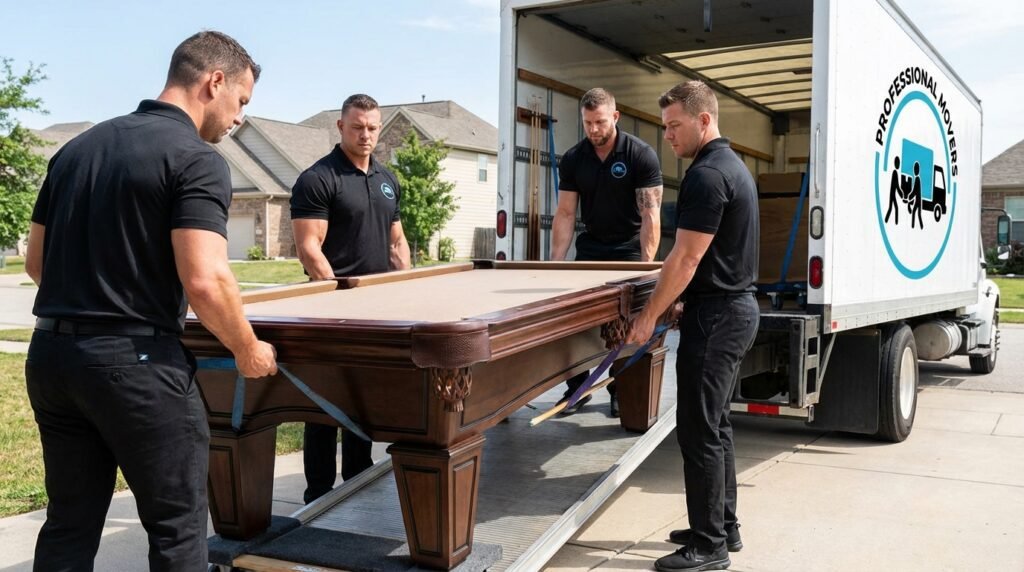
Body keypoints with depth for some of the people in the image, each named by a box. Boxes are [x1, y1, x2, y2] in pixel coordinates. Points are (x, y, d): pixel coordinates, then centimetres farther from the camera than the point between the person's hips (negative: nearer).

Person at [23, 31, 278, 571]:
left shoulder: (77, 146, 14)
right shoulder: (196, 160, -11)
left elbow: (35, 260, 17)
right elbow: (204, 281, -20)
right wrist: (249, 351, -5)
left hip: (49, 354, 8)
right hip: (135, 362, -8)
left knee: (68, 525, 16)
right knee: (177, 527, 6)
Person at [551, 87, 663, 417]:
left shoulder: (641, 155, -14)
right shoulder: (573, 160, -3)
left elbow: (650, 214, -16)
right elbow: (565, 214, -1)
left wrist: (646, 264, -24)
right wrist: (555, 262, -9)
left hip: (629, 248, -3)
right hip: (590, 249, 3)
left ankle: (621, 391, 13)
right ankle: (577, 389, 10)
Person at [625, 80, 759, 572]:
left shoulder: (706, 175, -18)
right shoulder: (733, 165, 15)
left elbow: (686, 258, -20)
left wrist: (650, 315, -12)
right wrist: (673, 302, 20)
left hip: (715, 315, -11)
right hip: (737, 307, 11)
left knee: (698, 431, -4)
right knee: (715, 424, 17)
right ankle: (723, 527, 27)